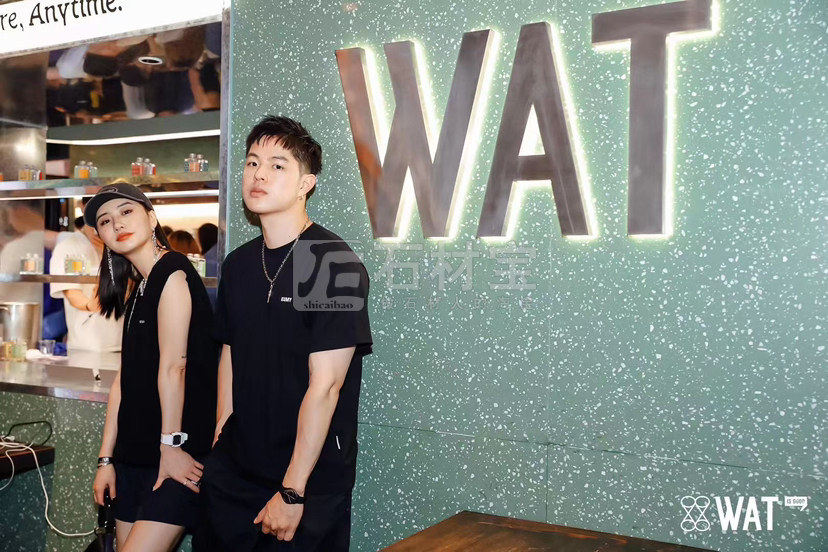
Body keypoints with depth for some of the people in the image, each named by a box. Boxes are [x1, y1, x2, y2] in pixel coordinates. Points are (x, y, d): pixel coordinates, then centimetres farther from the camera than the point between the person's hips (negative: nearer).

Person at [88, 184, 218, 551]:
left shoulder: (172, 273, -12)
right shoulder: (135, 290, 14)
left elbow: (173, 366, -15)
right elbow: (125, 378, 12)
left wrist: (171, 445, -14)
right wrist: (106, 458, 10)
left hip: (176, 456, -8)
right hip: (137, 453, 8)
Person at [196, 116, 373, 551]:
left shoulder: (336, 265, -16)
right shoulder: (237, 264, 5)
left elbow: (324, 385, -18)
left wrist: (292, 492, -17)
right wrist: (221, 437, 7)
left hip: (310, 482, -6)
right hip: (234, 468, 6)